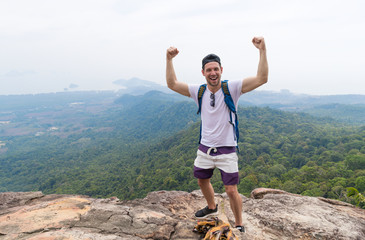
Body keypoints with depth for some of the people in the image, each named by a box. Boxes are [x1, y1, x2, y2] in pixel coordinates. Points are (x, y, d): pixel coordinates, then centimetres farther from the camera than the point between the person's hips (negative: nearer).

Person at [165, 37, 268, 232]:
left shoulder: (232, 88, -14)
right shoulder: (199, 91, -3)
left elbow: (261, 78, -24)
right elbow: (172, 84, -5)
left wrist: (262, 50, -33)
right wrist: (169, 59, -14)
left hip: (226, 150, -4)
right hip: (205, 148, 5)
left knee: (231, 191, -1)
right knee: (202, 181, 24)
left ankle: (239, 225, 26)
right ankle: (212, 208, 54)